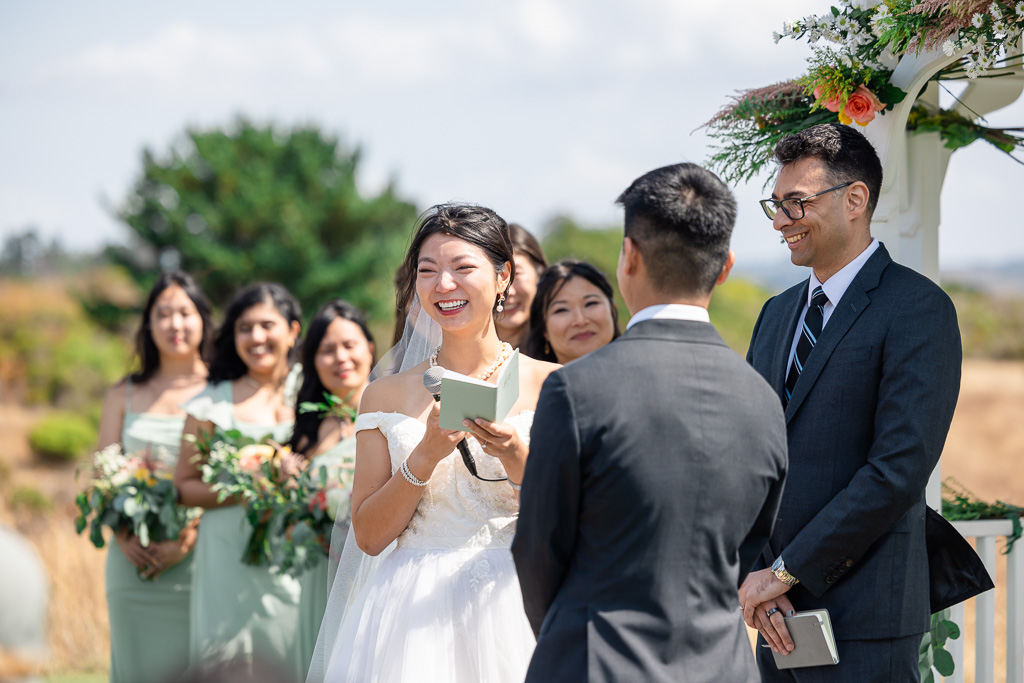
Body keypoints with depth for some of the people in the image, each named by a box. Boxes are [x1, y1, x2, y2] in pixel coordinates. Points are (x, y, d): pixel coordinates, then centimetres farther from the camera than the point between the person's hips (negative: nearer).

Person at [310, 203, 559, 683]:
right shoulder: (387, 395, 7)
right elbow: (368, 536, 3)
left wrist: (518, 460, -17)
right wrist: (426, 455, -11)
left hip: (514, 608, -1)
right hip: (415, 615, 1)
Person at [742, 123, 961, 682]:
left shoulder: (917, 309, -9)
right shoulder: (778, 313, 16)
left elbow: (899, 469, -17)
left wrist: (786, 572, -14)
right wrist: (753, 574, -4)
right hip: (780, 616, 7)